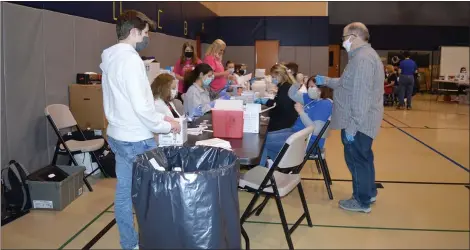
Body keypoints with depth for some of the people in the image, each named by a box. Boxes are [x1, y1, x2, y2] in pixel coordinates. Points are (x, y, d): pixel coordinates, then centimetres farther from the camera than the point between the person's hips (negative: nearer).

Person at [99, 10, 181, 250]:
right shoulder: (130, 59, -20)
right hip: (135, 139, -9)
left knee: (123, 193, 15)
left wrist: (159, 117, 15)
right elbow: (140, 106, -24)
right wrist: (165, 126, -9)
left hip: (118, 136, 9)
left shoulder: (111, 59, 10)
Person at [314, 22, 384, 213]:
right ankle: (369, 192, 34)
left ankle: (362, 201, 13)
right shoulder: (364, 55, 14)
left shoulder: (363, 58, -22)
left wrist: (351, 126, -26)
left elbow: (361, 97, -27)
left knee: (357, 160, 1)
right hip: (362, 121, 11)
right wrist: (326, 81, 22)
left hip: (358, 123, -11)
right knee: (363, 157, 20)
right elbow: (348, 85, 23)